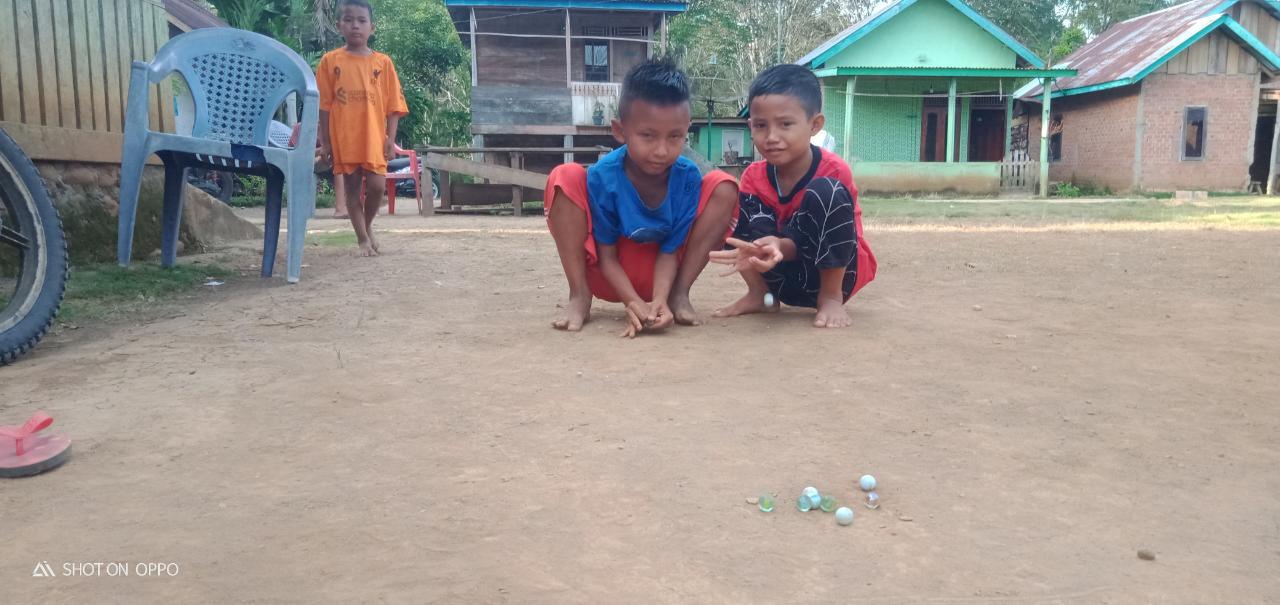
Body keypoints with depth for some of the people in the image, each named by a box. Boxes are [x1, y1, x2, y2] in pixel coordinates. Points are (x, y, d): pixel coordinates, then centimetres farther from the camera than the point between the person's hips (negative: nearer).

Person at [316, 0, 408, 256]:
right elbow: (324, 105, 3)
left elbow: (393, 104, 3)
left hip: (374, 137, 0)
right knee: (352, 188, 5)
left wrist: (390, 139, -3)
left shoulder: (383, 62, 3)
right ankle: (362, 239, 16)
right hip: (344, 138, 0)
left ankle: (368, 225, 21)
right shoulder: (330, 60, 2)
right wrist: (325, 141, -1)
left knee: (377, 186, -8)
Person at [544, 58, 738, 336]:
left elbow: (670, 251, -15)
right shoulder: (603, 176, -24)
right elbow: (607, 256, -16)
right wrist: (634, 302, -32)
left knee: (723, 187, -16)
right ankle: (579, 296, -12)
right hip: (613, 277, -1)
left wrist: (660, 299, -34)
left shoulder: (688, 177, -19)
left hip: (659, 275, 2)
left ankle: (679, 294, -10)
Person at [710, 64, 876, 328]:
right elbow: (757, 236, -16)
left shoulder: (834, 171, -21)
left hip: (837, 271, -3)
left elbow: (811, 237, -22)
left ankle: (831, 297, -17)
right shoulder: (754, 177, -9)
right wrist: (761, 250, -41)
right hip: (787, 280, 3)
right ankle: (760, 294, -2)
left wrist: (780, 246, -42)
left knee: (826, 191, -29)